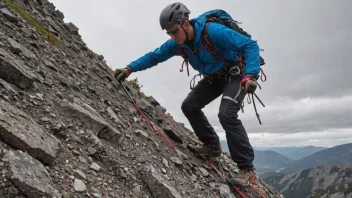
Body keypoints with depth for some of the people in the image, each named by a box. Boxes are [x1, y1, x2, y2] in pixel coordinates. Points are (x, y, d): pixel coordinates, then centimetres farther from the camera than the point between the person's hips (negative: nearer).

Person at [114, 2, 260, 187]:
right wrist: (129, 68, -9)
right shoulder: (177, 43, -10)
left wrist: (251, 75, -44)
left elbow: (250, 45, -30)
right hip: (213, 78, 7)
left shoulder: (213, 31, -31)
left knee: (227, 114, -26)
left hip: (235, 75, -7)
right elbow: (153, 56, 2)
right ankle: (212, 145, 15)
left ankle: (247, 168, -15)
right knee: (189, 106, -2)